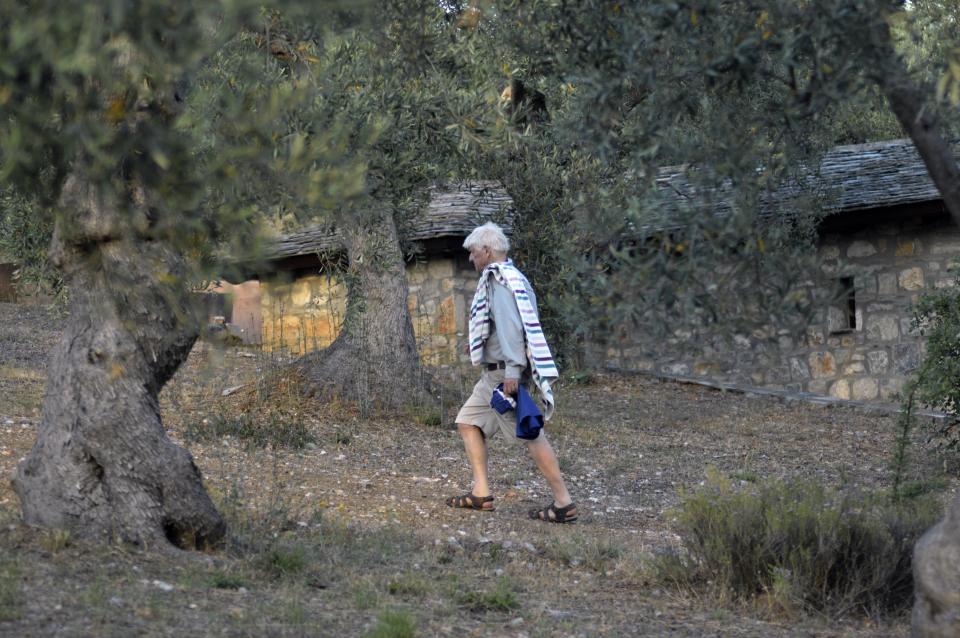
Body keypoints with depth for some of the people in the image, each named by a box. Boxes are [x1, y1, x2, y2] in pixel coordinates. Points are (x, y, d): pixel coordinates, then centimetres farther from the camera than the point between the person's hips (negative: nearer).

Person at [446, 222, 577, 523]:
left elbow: (510, 326, -24)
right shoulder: (515, 278, 17)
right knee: (468, 422, 14)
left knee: (531, 434, -10)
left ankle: (564, 503, -10)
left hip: (504, 373, -11)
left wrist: (512, 371, -29)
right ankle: (481, 493, 11)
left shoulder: (497, 280, -14)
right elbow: (524, 325, 18)